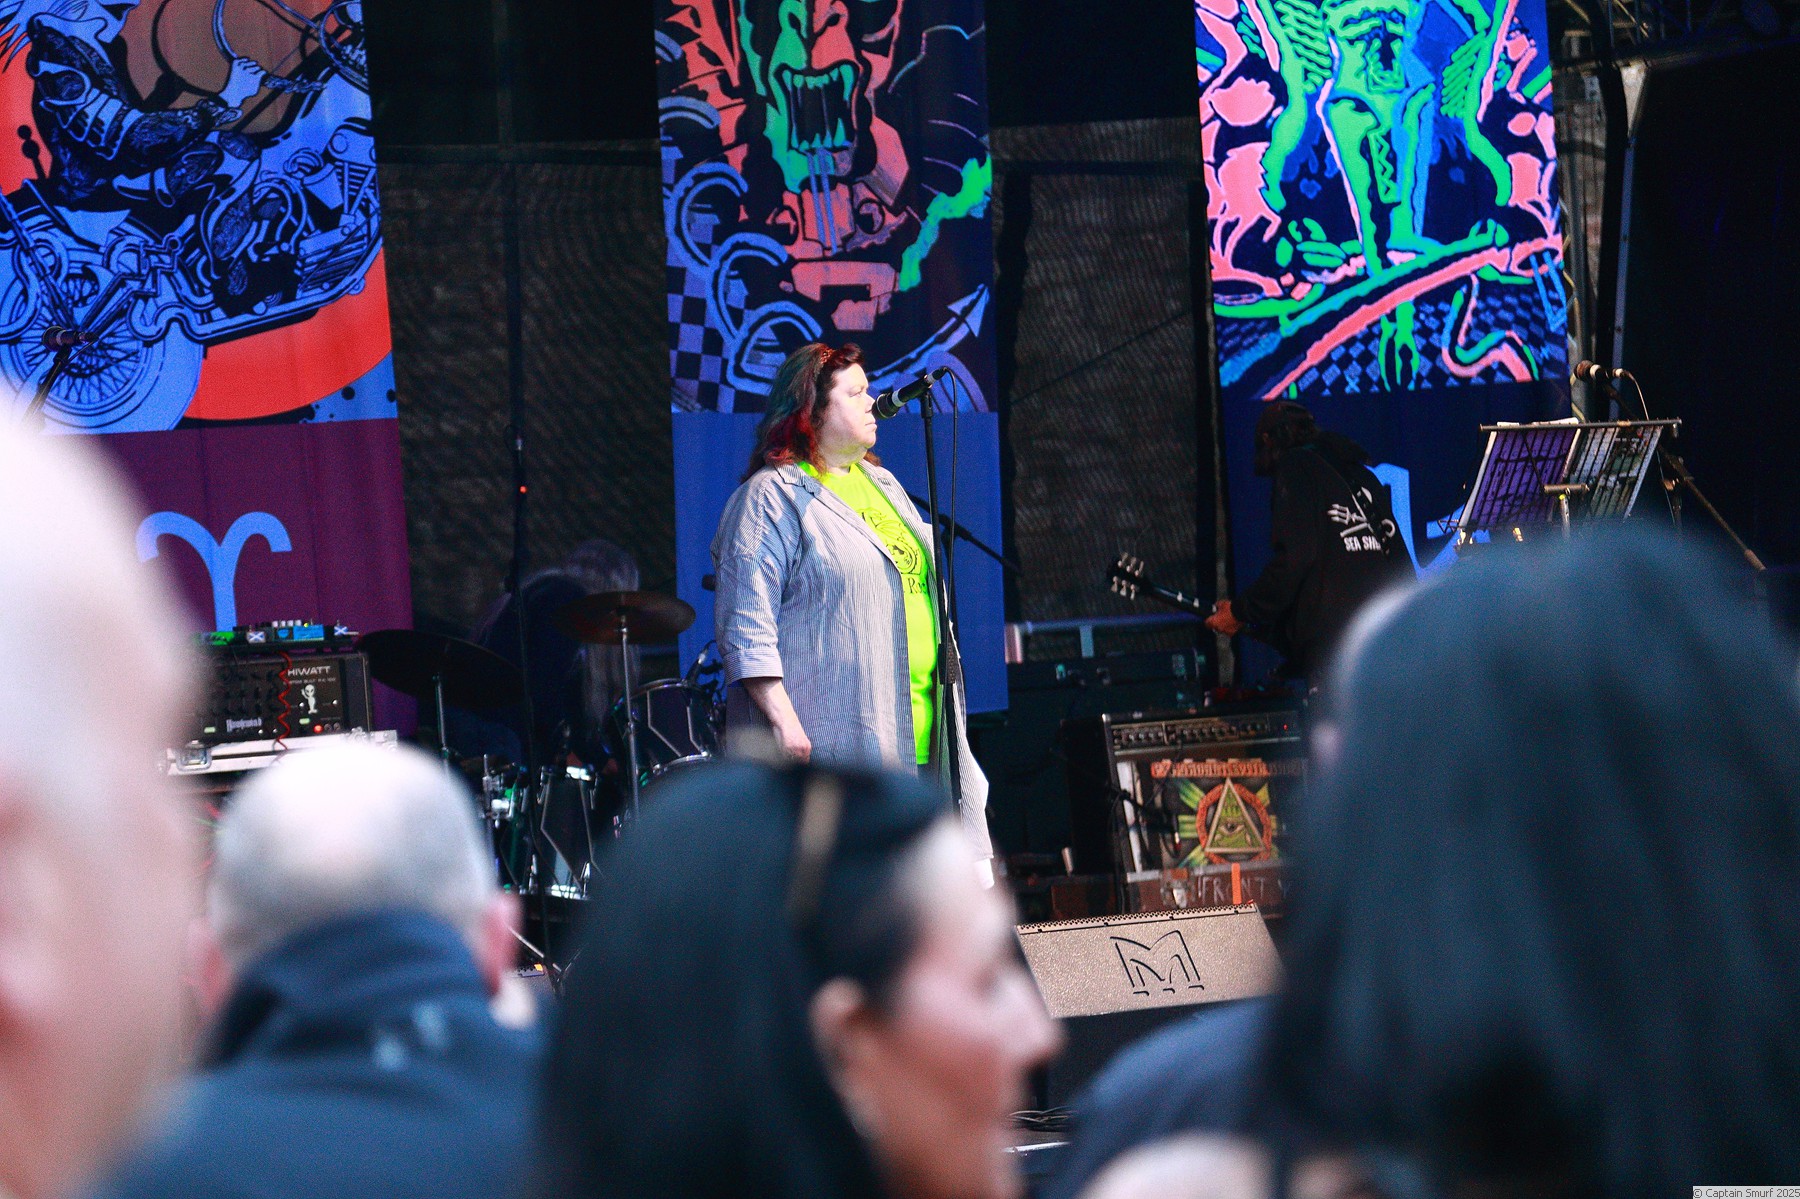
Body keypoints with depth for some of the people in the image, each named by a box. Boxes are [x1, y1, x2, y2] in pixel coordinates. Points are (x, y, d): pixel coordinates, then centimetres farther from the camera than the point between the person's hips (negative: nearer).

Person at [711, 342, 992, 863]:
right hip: (831, 737, -8)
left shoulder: (882, 485, 20)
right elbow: (746, 626, -14)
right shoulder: (773, 498, -7)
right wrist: (781, 719, -22)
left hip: (917, 737, 8)